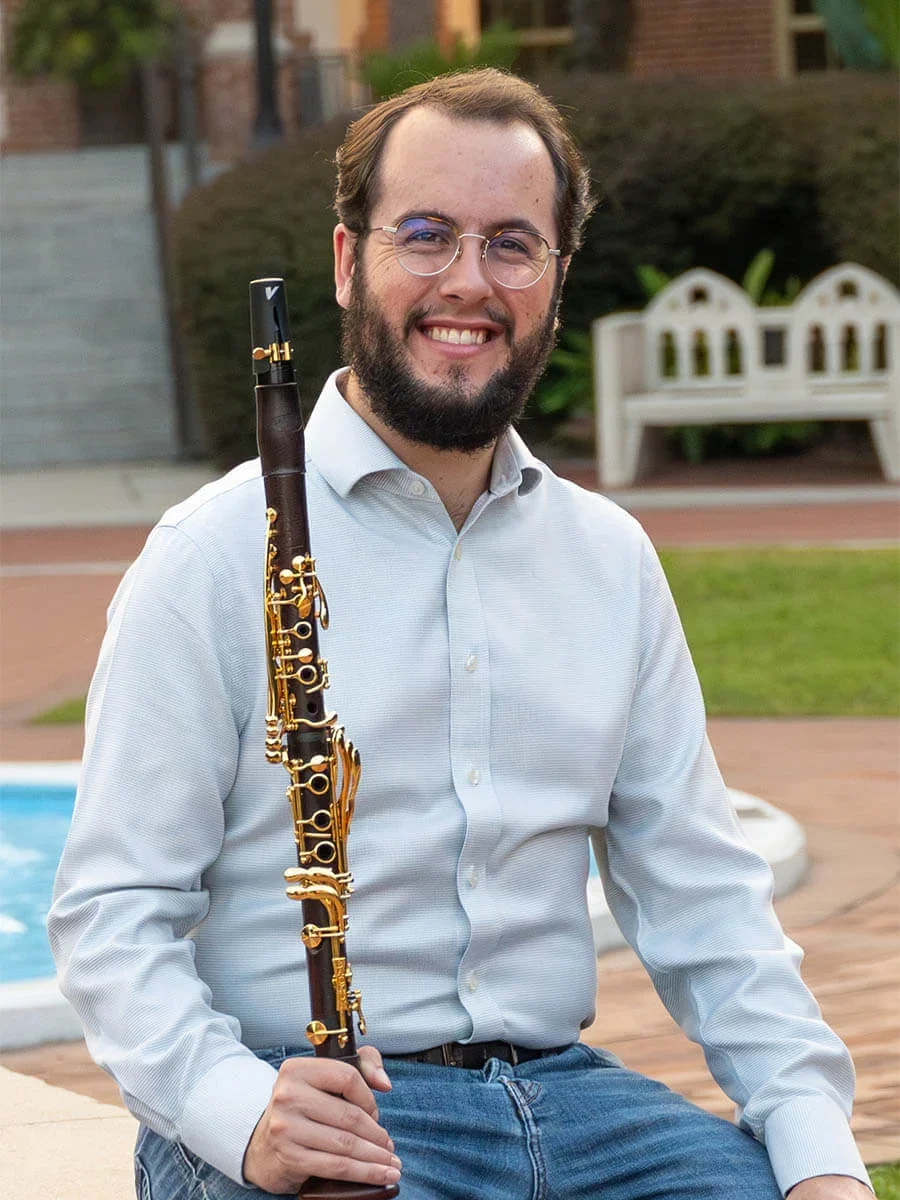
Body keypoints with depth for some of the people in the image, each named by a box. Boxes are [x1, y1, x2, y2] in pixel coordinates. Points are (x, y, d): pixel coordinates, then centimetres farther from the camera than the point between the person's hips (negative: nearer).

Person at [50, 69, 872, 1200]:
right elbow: (115, 912, -6)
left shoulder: (611, 558, 14)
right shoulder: (215, 555, -2)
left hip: (557, 1085, 5)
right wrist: (238, 1108, -24)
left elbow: (699, 896, 14)